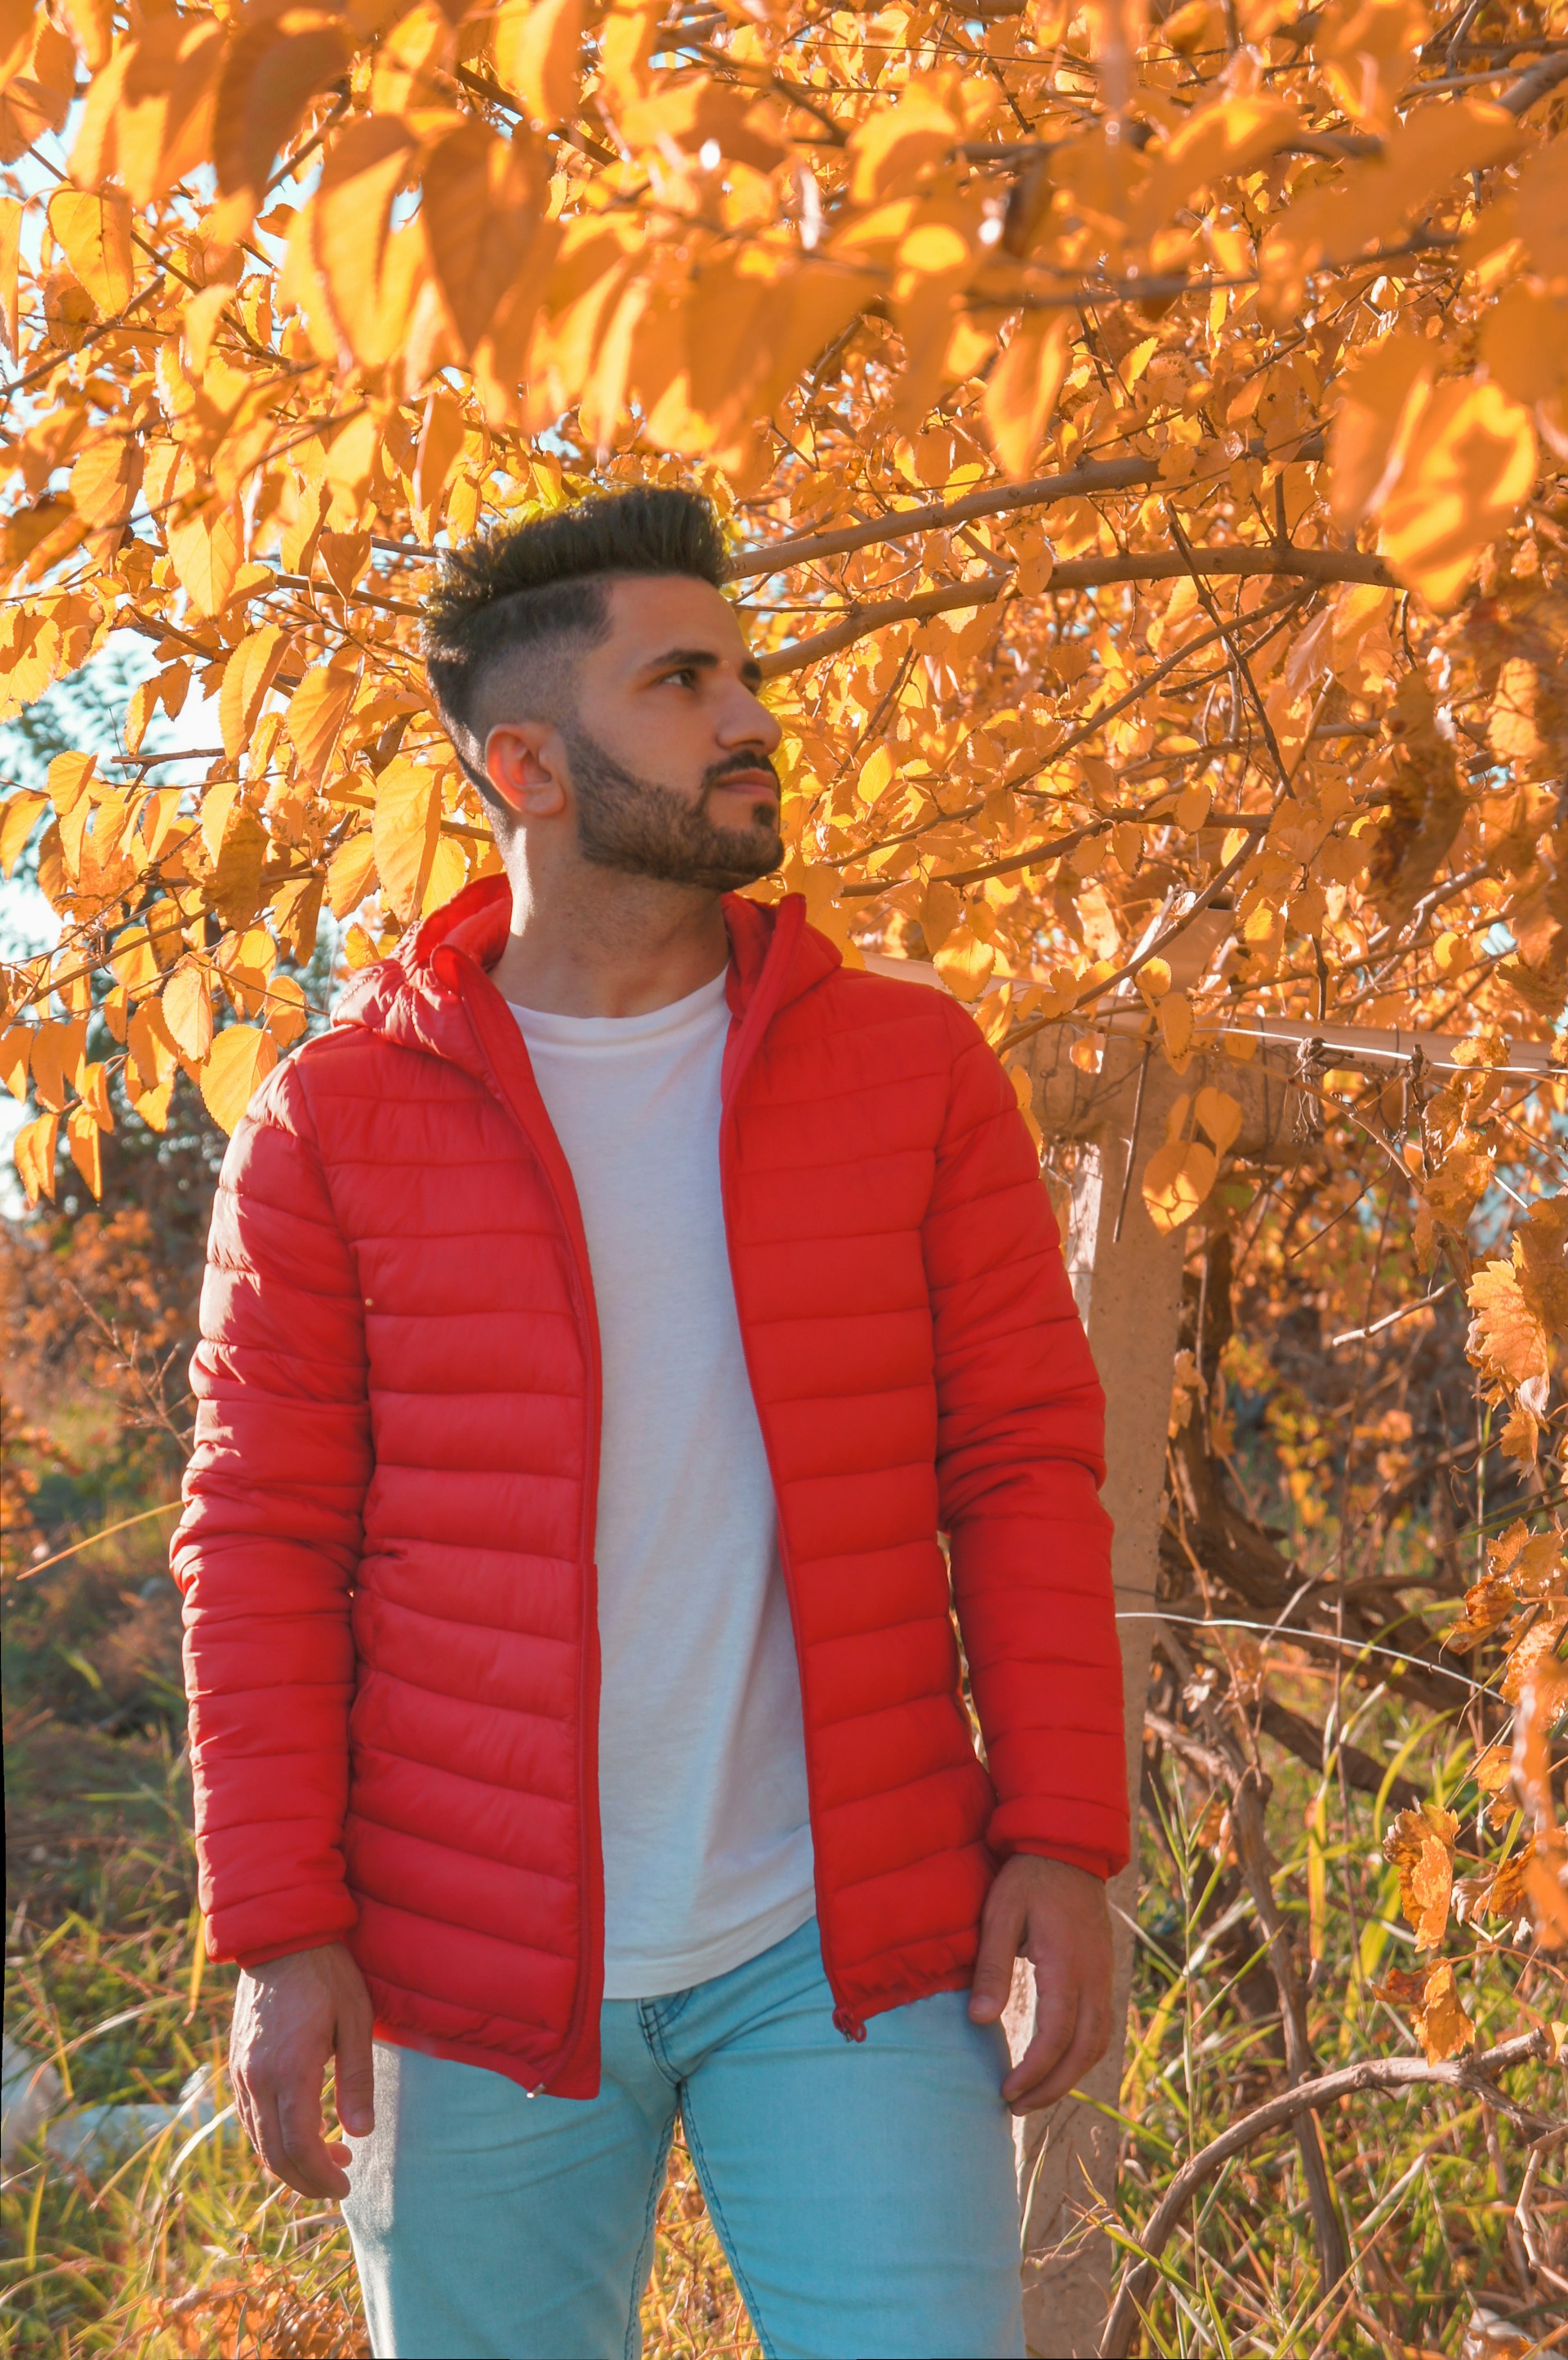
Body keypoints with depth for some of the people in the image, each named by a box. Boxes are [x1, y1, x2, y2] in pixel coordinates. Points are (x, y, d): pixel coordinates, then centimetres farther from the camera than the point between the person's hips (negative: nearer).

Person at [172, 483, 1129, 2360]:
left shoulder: (913, 1069, 3)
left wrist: (1063, 1839, -4)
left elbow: (1024, 1462, 3)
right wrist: (277, 1928, -6)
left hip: (848, 1954, 1)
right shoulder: (337, 1124, 0)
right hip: (476, 1972, 0)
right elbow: (264, 1539, 0)